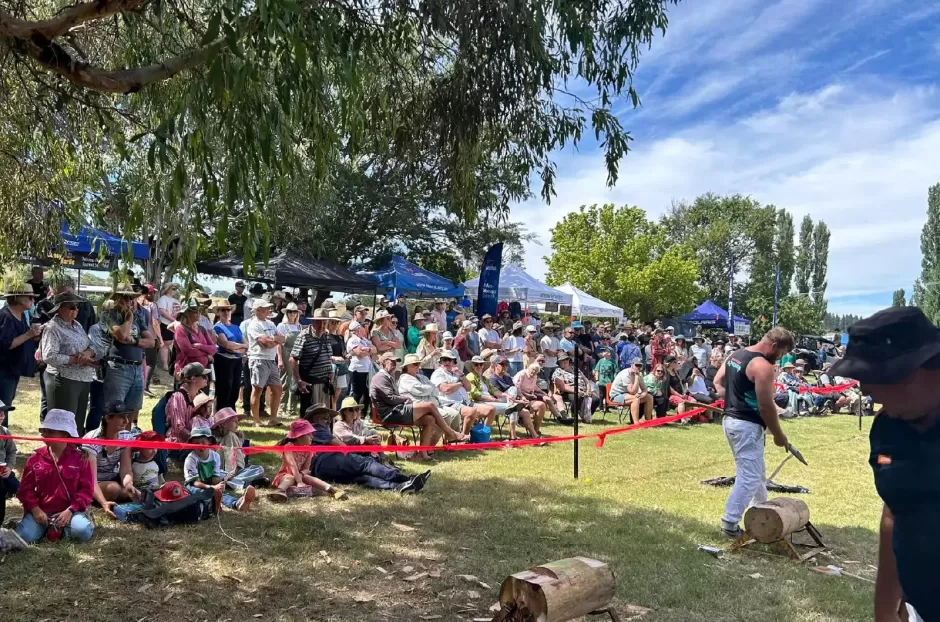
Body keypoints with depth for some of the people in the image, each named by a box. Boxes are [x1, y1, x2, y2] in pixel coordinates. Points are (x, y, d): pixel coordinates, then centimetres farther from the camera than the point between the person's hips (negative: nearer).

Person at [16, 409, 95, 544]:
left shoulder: (80, 458, -2)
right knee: (24, 537, -25)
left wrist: (70, 510, -15)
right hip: (41, 511, 2)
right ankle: (46, 526, 5)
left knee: (83, 532, -30)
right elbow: (25, 488, 6)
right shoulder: (36, 458, 5)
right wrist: (35, 509, -10)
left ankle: (64, 527, 1)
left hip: (70, 510, -2)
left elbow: (86, 489, -3)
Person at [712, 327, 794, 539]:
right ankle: (730, 524, 1)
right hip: (747, 425, -10)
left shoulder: (736, 355, 10)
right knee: (748, 476, -2)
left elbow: (718, 382, 19)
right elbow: (766, 406, -18)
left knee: (755, 471, 24)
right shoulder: (763, 366, -19)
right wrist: (778, 435, -7)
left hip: (730, 420, 10)